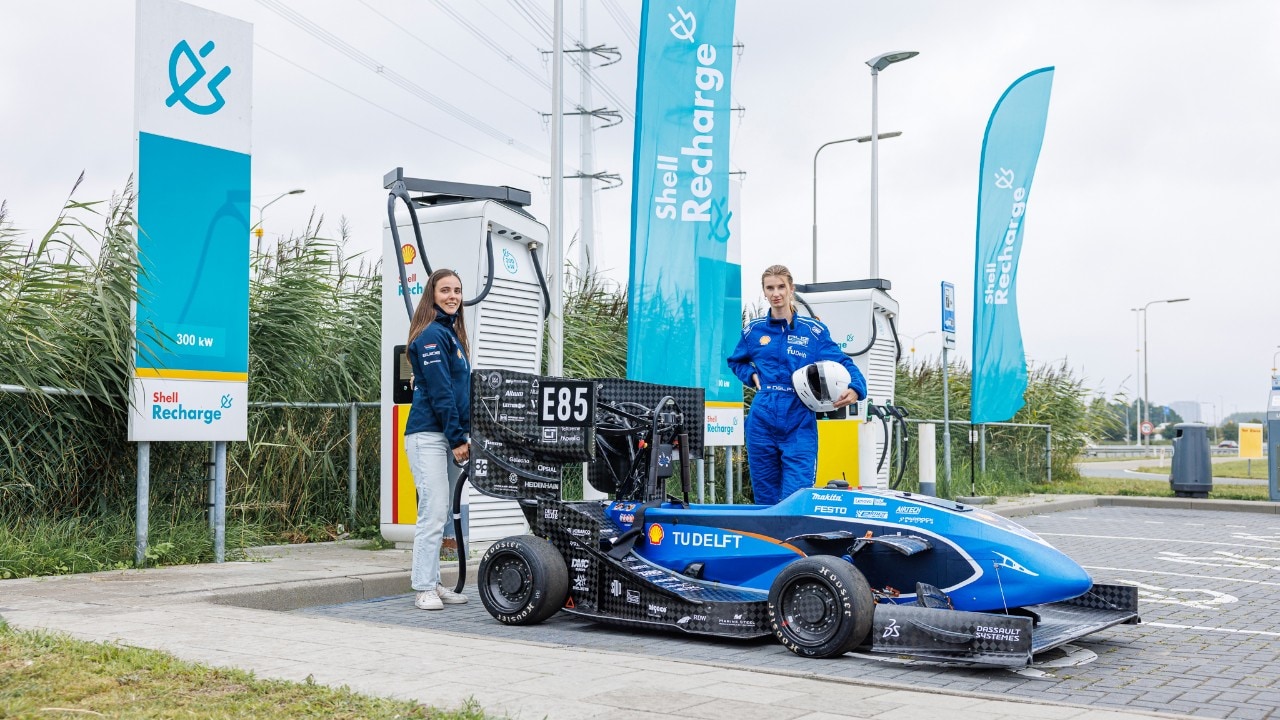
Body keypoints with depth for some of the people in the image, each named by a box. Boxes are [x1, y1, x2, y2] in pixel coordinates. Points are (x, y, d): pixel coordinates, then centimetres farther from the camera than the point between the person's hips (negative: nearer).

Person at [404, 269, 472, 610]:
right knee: (433, 511, -10)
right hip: (428, 435, -9)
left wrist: (462, 435, 11)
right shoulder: (431, 334, -11)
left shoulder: (451, 333, 18)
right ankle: (424, 588, -4)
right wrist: (457, 439, -14)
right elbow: (439, 391, -15)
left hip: (447, 436, 9)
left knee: (440, 513, 12)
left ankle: (430, 580, 19)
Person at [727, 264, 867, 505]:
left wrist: (855, 389, -22)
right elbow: (736, 361, 26)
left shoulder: (813, 331, 1)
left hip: (799, 427, -3)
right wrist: (752, 375, 6)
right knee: (765, 500, 11)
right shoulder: (753, 330, 9)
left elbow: (843, 363, -2)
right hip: (761, 424, 3)